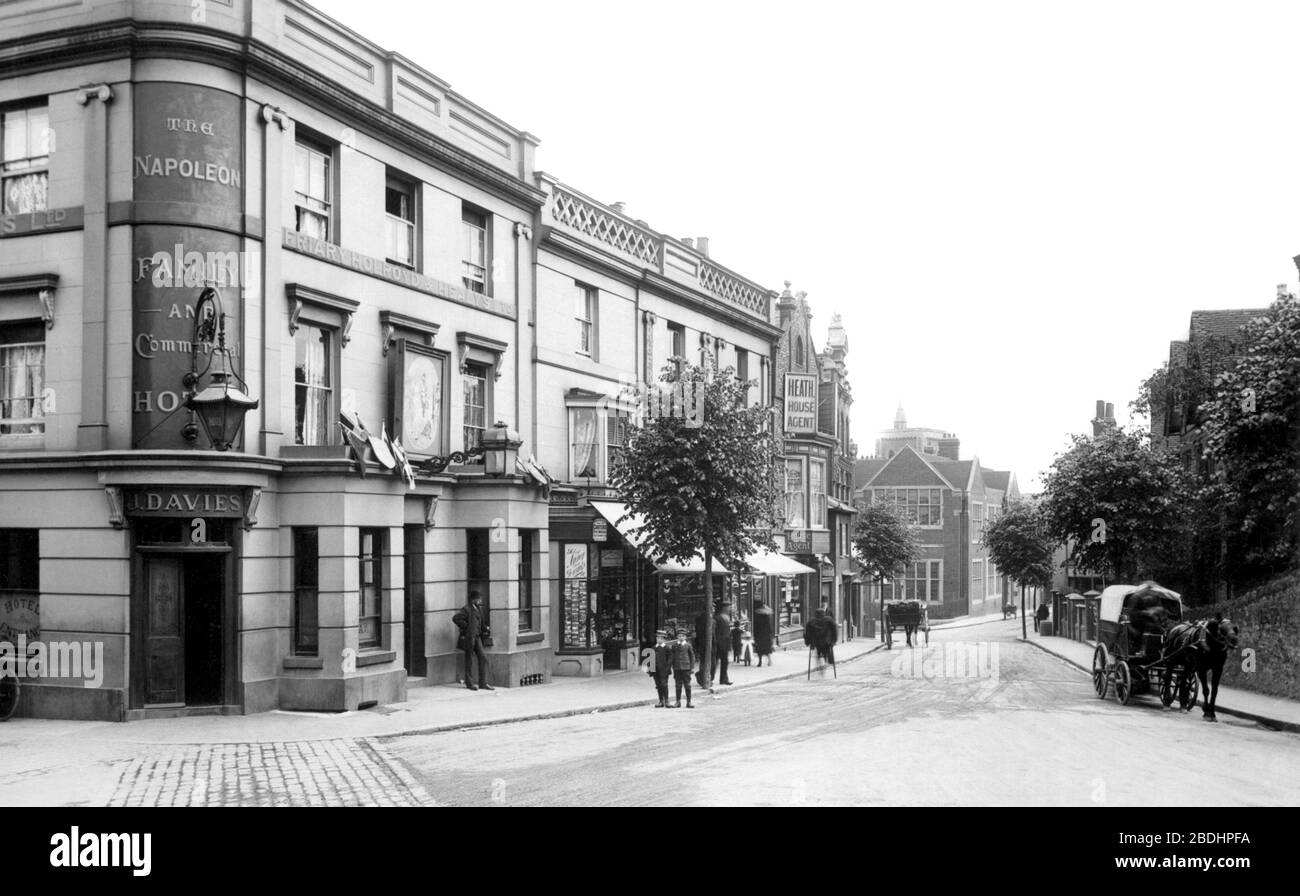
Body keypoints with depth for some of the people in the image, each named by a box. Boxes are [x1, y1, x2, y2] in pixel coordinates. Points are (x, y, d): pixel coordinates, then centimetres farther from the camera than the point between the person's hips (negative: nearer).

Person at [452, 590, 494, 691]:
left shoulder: (479, 608, 13)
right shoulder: (466, 609, -12)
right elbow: (455, 618, -20)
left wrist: (486, 629, 8)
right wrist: (465, 626, -15)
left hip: (477, 637, 7)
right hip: (469, 637, -7)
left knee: (483, 658, 2)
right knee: (469, 661, 3)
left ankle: (483, 683, 6)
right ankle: (469, 683, 13)